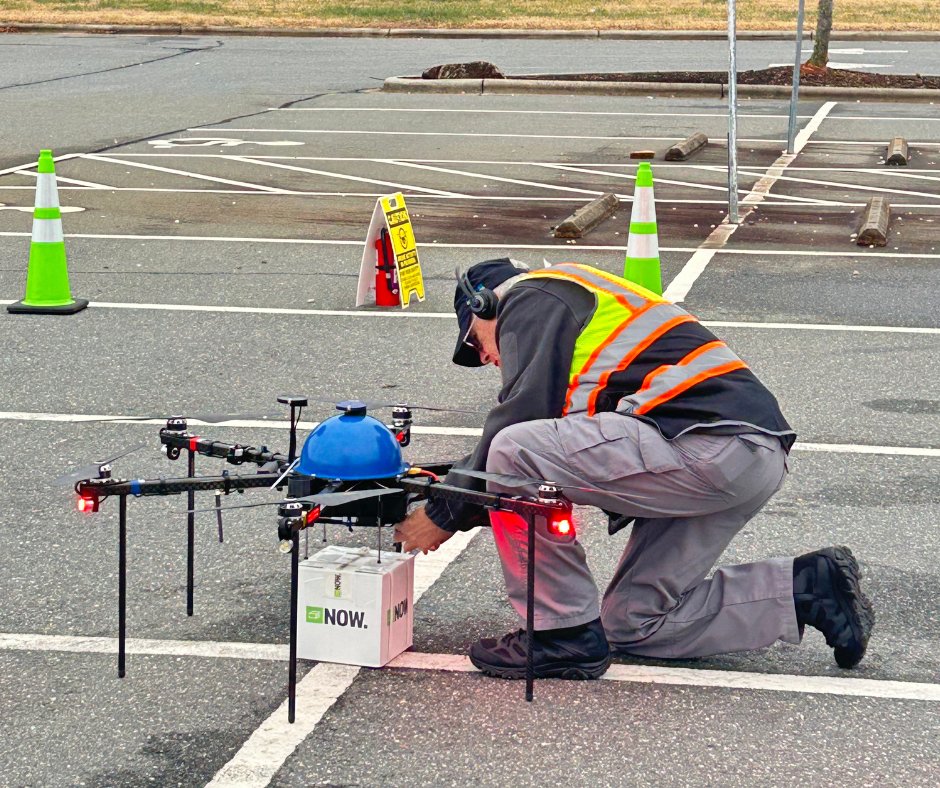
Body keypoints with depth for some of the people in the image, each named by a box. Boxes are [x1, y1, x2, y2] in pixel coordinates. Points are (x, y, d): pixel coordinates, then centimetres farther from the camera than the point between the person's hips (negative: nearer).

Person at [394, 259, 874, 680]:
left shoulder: (530, 299, 5)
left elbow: (523, 420, -8)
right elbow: (567, 451, 30)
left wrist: (447, 515, 2)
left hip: (708, 443, -10)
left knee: (513, 452, -14)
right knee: (633, 622, 13)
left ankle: (565, 633, -6)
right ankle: (809, 587, 11)